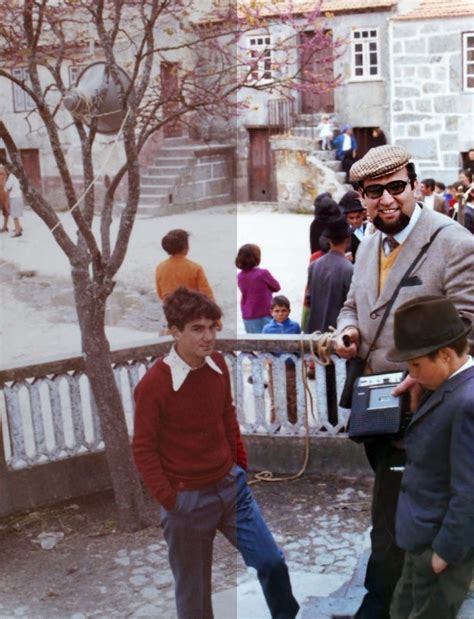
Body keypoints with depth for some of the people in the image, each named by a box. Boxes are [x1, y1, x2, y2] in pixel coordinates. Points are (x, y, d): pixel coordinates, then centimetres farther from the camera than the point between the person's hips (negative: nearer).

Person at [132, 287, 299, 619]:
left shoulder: (218, 364, -3)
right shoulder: (153, 384, -21)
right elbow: (143, 449, -13)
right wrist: (170, 501, -12)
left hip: (231, 484, 5)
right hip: (188, 498, -5)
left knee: (271, 560, 13)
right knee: (193, 589, 11)